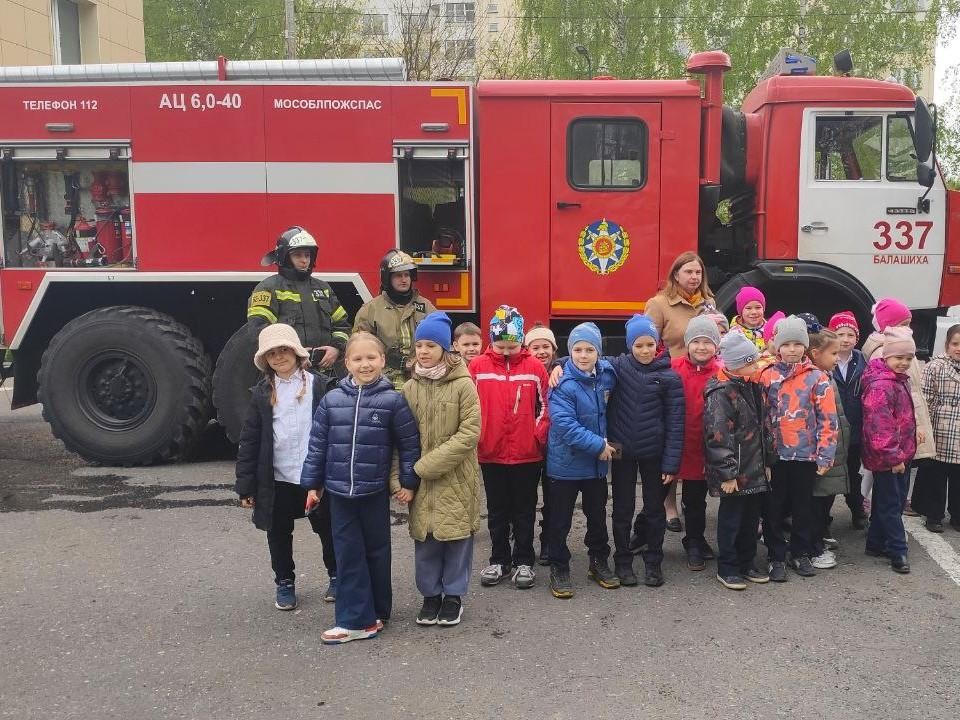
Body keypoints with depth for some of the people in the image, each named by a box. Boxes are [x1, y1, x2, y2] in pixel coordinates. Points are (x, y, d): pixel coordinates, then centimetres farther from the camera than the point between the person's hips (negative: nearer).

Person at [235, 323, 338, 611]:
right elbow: (249, 440, 2)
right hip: (277, 479, 2)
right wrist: (246, 485, -1)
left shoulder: (320, 385, -6)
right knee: (279, 533, 14)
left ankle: (336, 576, 33)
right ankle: (284, 582, 32)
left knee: (328, 530, 12)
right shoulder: (263, 393, 2)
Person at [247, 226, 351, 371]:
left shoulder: (323, 288, 21)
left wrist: (336, 348, 1)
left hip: (324, 367, 5)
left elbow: (342, 324, 22)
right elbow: (259, 328, -10)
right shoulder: (269, 288, 2)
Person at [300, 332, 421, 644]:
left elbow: (409, 443, -1)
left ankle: (376, 612, 28)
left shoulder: (393, 400, -7)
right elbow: (317, 444, 5)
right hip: (340, 492, 2)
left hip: (375, 491, -2)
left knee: (376, 551, 12)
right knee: (348, 554, 3)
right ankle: (356, 620, 9)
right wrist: (312, 483, 7)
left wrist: (409, 482, 0)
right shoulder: (331, 400, 0)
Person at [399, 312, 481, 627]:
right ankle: (431, 594, 26)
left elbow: (469, 433, -14)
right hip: (420, 480, 3)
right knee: (425, 539, 9)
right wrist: (399, 478, -8)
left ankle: (453, 595, 24)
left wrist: (427, 465, -16)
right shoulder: (409, 388, 3)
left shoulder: (463, 384, -9)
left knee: (456, 537, 6)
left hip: (456, 478, -3)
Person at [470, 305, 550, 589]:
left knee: (524, 510, 11)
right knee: (497, 511, 14)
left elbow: (543, 406, 3)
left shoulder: (535, 367, -4)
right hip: (491, 453, 1)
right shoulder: (478, 366, -4)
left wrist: (539, 437, -5)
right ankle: (499, 560, 27)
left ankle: (523, 561, 23)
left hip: (527, 453, -1)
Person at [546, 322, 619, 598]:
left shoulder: (607, 374, -3)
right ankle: (559, 568, 20)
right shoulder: (563, 384, -20)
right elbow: (565, 424, -26)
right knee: (561, 519, 6)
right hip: (566, 462, -5)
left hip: (597, 462, 5)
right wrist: (598, 445, -23)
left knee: (598, 514, 19)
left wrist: (607, 441, 5)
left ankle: (599, 561, 36)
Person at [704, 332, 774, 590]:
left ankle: (746, 564, 29)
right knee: (731, 518, 3)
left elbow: (765, 426, 17)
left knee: (751, 518, 15)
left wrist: (767, 461, 16)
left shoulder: (754, 387, 9)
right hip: (734, 474, -8)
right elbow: (718, 437, -20)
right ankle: (727, 569, 16)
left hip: (756, 470, 8)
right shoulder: (721, 393, -17)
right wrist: (726, 474, -19)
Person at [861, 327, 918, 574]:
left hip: (900, 455, 10)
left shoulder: (900, 380, 11)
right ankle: (898, 551, 9)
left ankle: (876, 544, 28)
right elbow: (880, 426, -26)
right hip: (887, 458, -10)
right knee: (891, 503, 0)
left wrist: (903, 453, 21)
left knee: (891, 499, 17)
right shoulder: (880, 386, -22)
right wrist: (893, 457, -22)